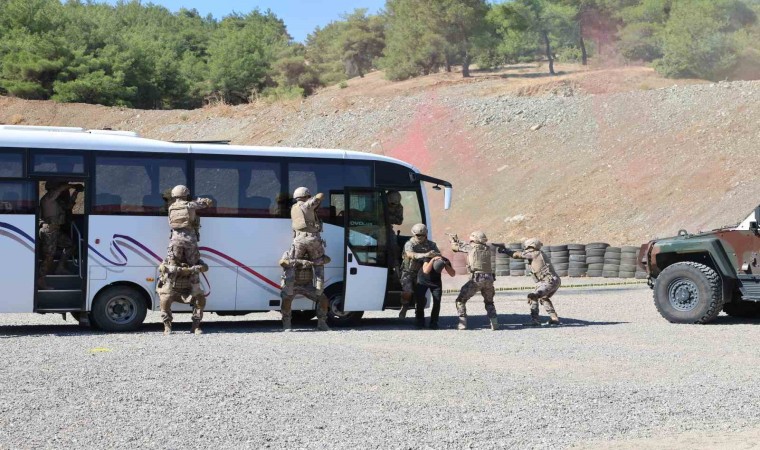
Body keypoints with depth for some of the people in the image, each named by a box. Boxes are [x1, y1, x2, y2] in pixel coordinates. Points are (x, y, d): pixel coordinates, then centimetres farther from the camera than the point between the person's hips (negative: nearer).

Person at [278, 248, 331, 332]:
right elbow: (282, 262, -34)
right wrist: (299, 261, -47)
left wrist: (314, 262, -37)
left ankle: (321, 324, 3)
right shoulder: (288, 254, -12)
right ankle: (287, 325, -16)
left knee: (323, 299, -14)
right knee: (286, 299, -33)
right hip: (291, 285, -3)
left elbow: (327, 259, -17)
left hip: (307, 285, 3)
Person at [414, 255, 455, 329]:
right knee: (419, 301, -12)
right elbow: (425, 271, -47)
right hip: (423, 280, -2)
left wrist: (446, 265, -39)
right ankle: (420, 321, 6)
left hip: (436, 281, 2)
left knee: (437, 301, -12)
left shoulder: (445, 261, -24)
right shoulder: (429, 258, -32)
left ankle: (434, 322, 0)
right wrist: (432, 260, -51)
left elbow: (452, 274, -28)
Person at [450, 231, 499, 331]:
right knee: (489, 302, 26)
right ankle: (494, 323, 10)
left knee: (460, 300, 8)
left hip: (476, 279, -5)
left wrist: (453, 240, 34)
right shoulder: (487, 249, 16)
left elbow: (456, 247, 13)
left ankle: (462, 323, -2)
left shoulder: (471, 247, 1)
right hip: (489, 279, 5)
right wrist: (458, 240, 35)